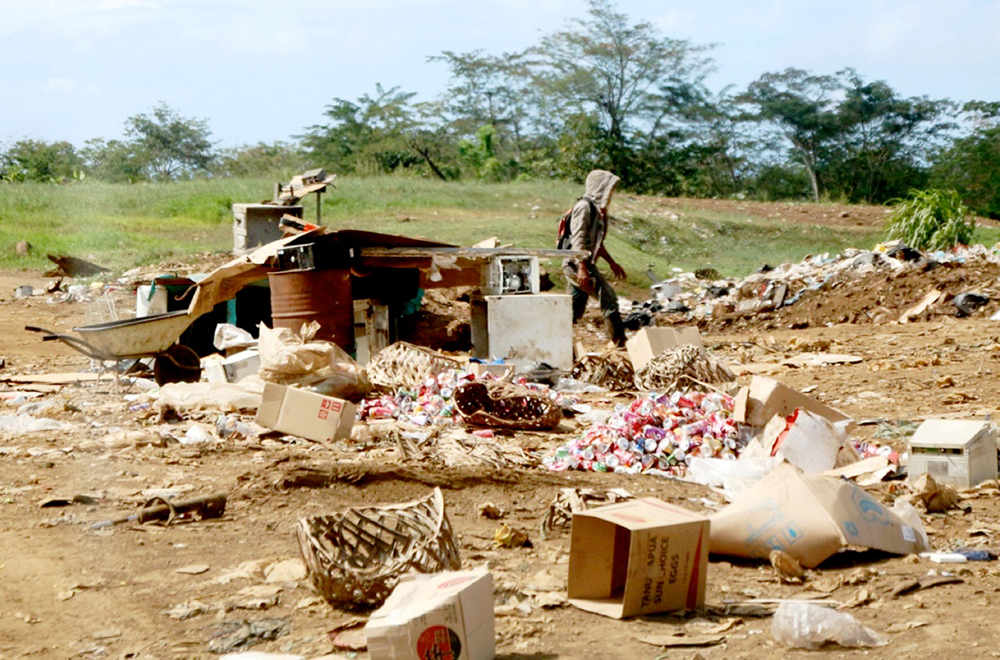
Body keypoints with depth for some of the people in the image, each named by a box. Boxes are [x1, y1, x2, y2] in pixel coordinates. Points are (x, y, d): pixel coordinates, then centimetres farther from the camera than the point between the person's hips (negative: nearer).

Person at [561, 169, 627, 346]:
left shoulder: (597, 208, 17)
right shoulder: (584, 207, -13)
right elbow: (578, 239, -20)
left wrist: (612, 263, 25)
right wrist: (582, 268, -26)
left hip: (585, 264, 10)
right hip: (577, 264, -10)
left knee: (575, 311, 10)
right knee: (608, 298, -10)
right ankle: (620, 343, -6)